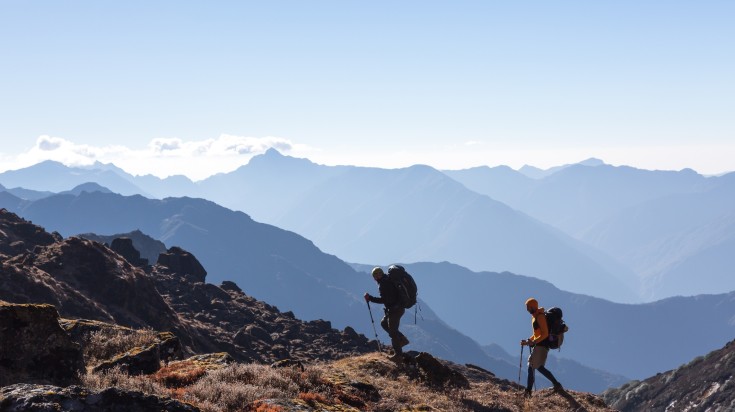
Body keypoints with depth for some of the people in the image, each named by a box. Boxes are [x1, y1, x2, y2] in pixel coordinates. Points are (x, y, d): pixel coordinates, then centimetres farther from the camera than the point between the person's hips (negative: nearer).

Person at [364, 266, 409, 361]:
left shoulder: (383, 284, -19)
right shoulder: (389, 280, 11)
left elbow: (384, 299, -25)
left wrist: (370, 298, -19)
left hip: (395, 309, -10)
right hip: (399, 307, 10)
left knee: (392, 331, -1)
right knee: (384, 323, 22)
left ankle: (398, 354, 7)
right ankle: (402, 339, 21)